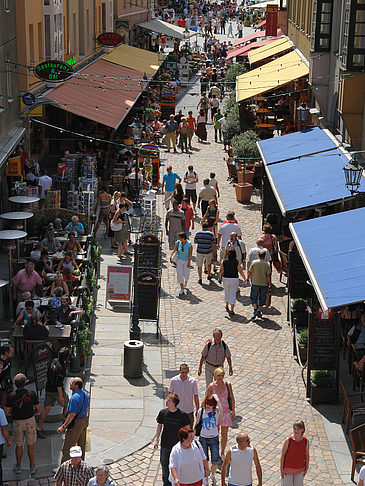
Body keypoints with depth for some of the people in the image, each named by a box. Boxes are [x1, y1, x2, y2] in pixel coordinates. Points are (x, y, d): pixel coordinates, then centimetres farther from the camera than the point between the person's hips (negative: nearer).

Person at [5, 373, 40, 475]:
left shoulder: (11, 396, -16)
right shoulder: (32, 394, -14)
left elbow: (6, 412, -13)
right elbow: (38, 409, -6)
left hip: (17, 422, 0)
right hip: (30, 421, 0)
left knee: (18, 445, 15)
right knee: (31, 445, 12)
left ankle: (18, 467, 27)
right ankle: (32, 467, 21)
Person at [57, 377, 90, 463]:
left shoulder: (74, 398, -25)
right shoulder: (85, 394, 3)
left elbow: (72, 415, -25)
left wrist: (63, 427, -20)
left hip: (75, 423, -9)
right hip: (84, 421, 9)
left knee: (67, 447, -2)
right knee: (81, 444, 19)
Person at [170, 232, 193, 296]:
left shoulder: (189, 244, -19)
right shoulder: (178, 242, -9)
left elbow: (190, 253, -16)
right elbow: (174, 250, 2)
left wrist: (189, 262, -18)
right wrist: (171, 257, -6)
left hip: (186, 261, -2)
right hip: (179, 260, 2)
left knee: (186, 274, 1)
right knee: (179, 274, -6)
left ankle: (186, 281, 40)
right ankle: (182, 289, -3)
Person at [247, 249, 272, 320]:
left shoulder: (254, 262, -8)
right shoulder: (267, 264, -9)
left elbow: (250, 272, -4)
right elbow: (268, 275, -8)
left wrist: (247, 279, 12)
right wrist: (269, 284, 1)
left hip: (255, 283, 0)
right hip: (264, 284, 0)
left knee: (253, 297, 11)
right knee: (261, 298, 14)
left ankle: (255, 309, -9)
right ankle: (259, 311, 19)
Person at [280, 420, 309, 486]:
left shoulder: (306, 441, -13)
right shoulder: (288, 440, -20)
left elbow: (307, 455, 0)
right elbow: (283, 454, -11)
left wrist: (306, 468, 6)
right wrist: (281, 469, -7)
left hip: (300, 470, 2)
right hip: (288, 468, -2)